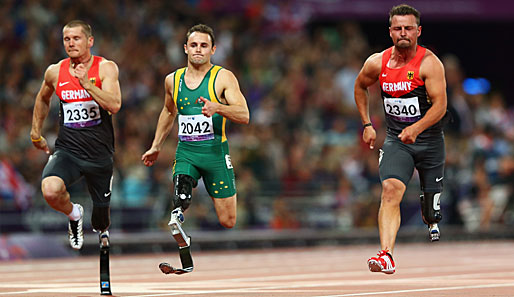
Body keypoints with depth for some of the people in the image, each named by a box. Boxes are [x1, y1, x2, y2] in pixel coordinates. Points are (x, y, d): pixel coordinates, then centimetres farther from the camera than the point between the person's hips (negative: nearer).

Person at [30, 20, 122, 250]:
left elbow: (114, 106, -20)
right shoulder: (55, 72, 2)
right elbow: (42, 99, 23)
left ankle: (102, 229, 52)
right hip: (67, 150, 1)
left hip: (99, 153, -1)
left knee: (102, 219, 11)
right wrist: (36, 133, 25)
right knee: (50, 190, -32)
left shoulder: (106, 68, -6)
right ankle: (74, 215, 3)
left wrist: (87, 84, -27)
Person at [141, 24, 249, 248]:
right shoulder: (173, 80, 8)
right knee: (181, 189, -32)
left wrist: (217, 108, -33)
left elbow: (244, 116, -15)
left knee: (228, 222, 3)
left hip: (216, 152, -2)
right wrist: (156, 147, 29)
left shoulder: (223, 78, -5)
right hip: (185, 152, 2)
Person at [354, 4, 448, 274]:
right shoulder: (377, 63, -3)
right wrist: (367, 125, 12)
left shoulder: (429, 63, -15)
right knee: (390, 189, -25)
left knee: (431, 212, 8)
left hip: (429, 140, -2)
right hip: (396, 140, 2)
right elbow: (360, 87, 18)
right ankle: (386, 256, -35)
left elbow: (440, 105, -21)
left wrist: (416, 128, -36)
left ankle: (433, 220, 49)